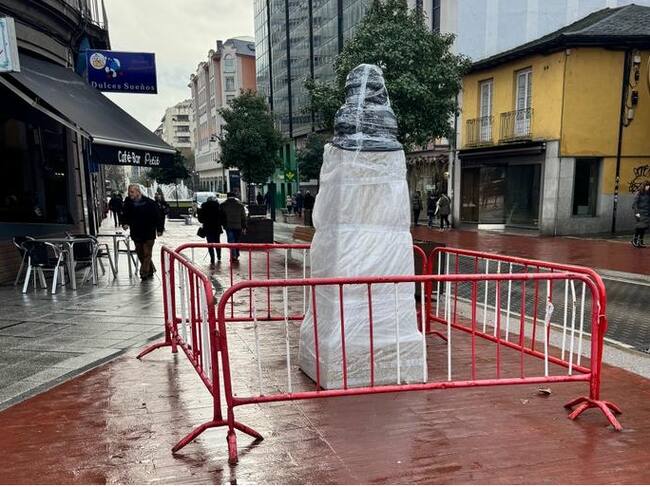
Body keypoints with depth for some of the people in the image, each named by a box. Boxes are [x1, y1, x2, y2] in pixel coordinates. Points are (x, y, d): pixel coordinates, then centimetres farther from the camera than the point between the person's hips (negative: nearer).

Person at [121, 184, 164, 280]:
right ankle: (150, 271, 25)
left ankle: (144, 273, -2)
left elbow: (158, 216, -5)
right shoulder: (128, 203, 0)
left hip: (149, 233, -4)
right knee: (140, 254, 11)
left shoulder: (149, 202, -10)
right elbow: (125, 215, 10)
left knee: (147, 254, -5)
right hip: (136, 234, 5)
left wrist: (159, 229, -6)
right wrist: (125, 223, -11)